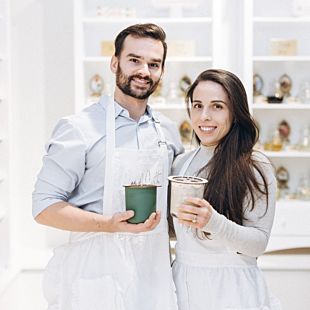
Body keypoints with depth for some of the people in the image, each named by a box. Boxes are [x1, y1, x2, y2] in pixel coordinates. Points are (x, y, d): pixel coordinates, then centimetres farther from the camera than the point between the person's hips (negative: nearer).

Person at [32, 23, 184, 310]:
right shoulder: (79, 128, -11)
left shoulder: (168, 131, 6)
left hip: (155, 277, 5)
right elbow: (44, 207, -13)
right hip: (96, 282, -5)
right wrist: (110, 224, -25)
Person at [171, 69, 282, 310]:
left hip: (231, 289, -4)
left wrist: (213, 222, -29)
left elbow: (259, 241, -14)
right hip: (183, 281, 4)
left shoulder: (257, 167, -11)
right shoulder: (181, 163, 2)